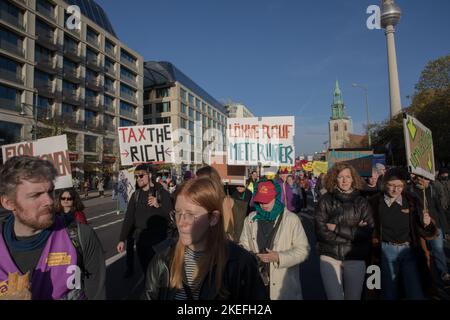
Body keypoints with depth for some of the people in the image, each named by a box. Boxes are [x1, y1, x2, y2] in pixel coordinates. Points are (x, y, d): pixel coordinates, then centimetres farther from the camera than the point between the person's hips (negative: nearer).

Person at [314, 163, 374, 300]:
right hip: (329, 256, -1)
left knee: (353, 297, 16)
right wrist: (353, 232, -14)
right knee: (334, 296, 5)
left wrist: (336, 228, -13)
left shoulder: (361, 202, 1)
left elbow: (367, 232, -8)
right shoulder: (325, 200, -5)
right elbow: (321, 231, -11)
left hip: (355, 259, 2)